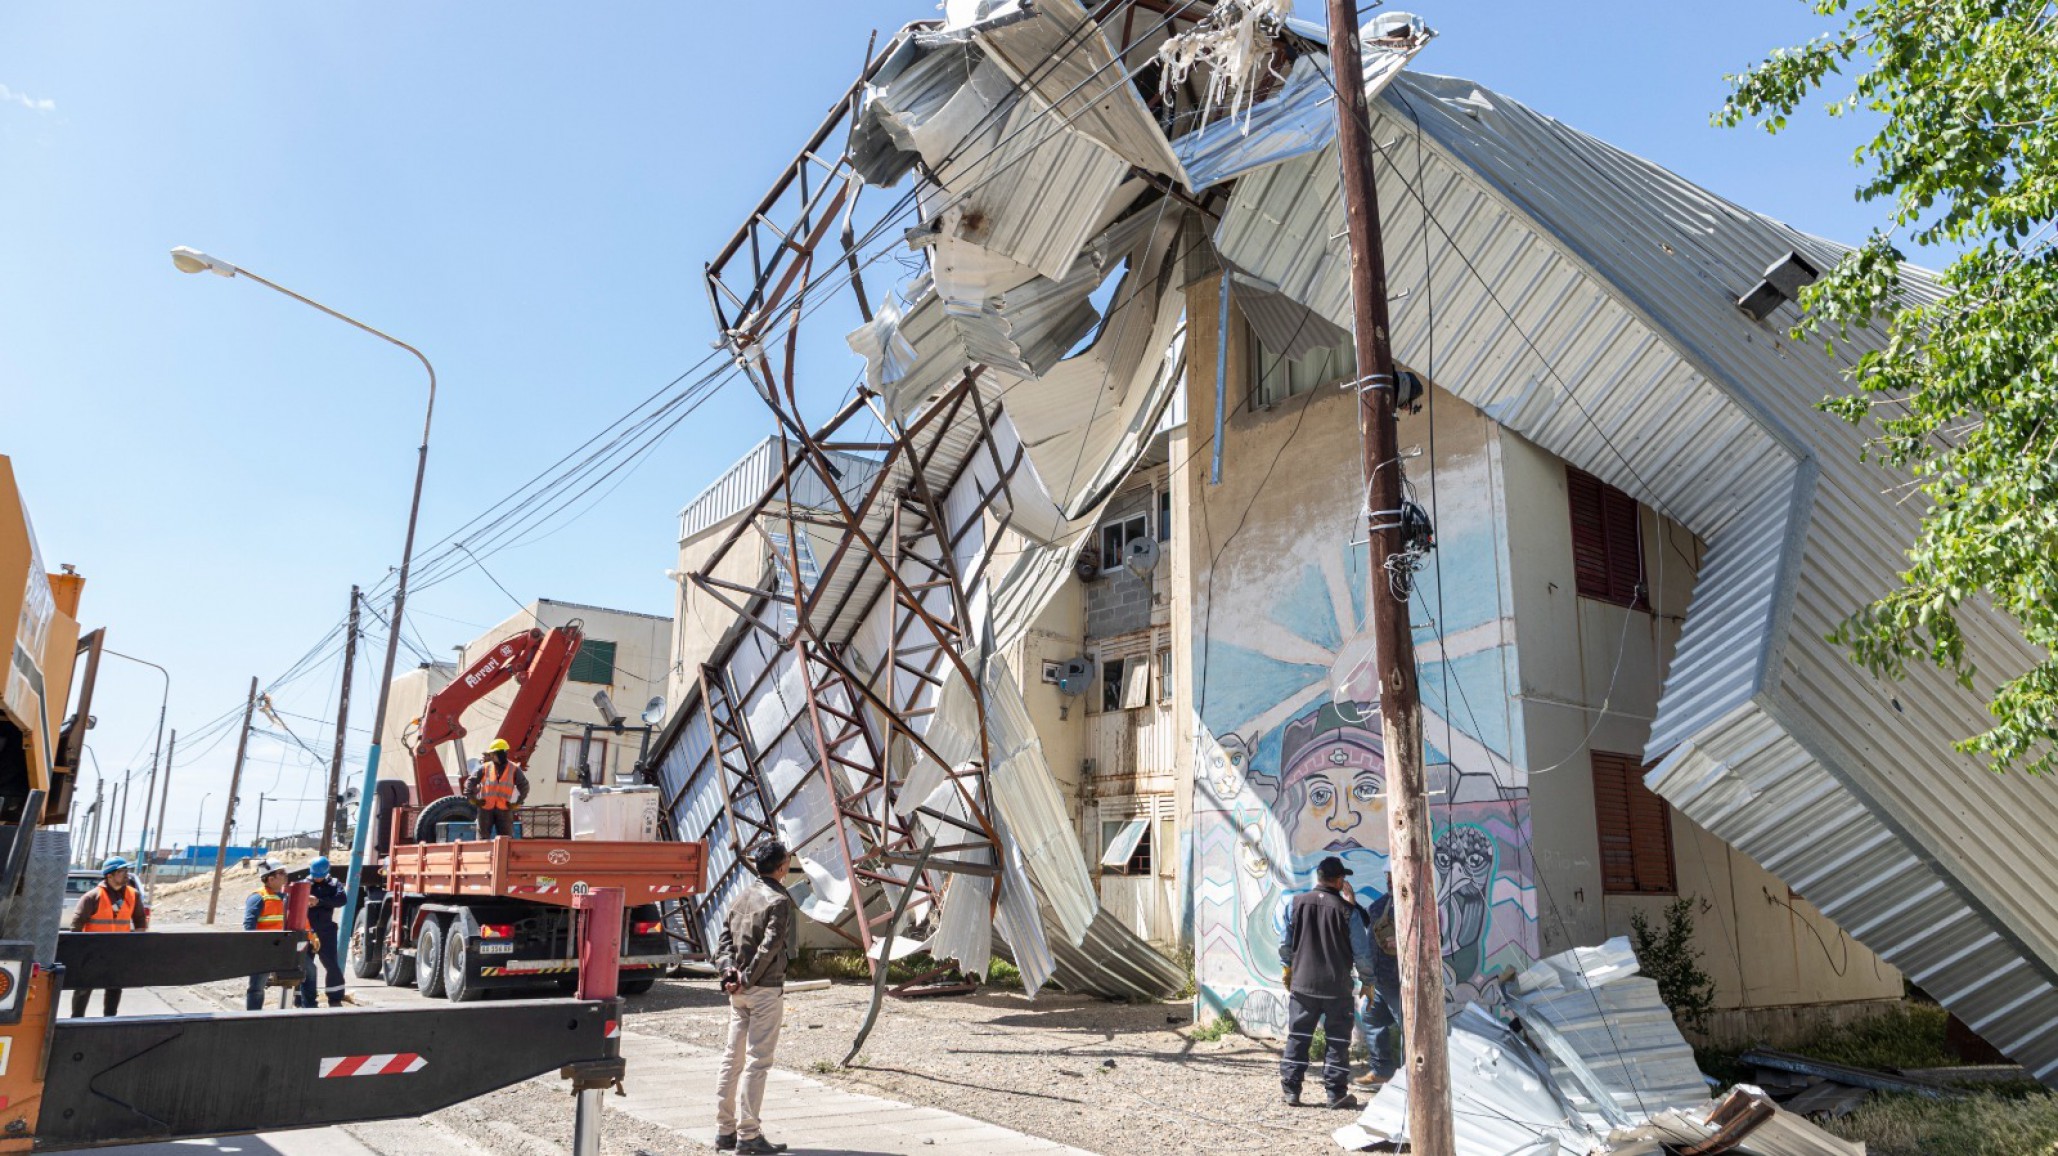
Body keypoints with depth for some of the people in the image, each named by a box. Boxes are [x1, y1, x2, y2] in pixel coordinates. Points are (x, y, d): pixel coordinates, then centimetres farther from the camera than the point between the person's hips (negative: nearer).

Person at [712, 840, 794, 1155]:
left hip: (740, 991, 8)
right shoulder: (779, 900, -13)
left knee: (733, 1057, 12)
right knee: (757, 1061, -3)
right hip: (765, 989, -8)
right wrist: (748, 979, -13)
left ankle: (725, 1129, 19)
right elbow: (769, 946, -19)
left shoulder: (744, 894, 11)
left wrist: (729, 968, -2)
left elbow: (726, 933, 7)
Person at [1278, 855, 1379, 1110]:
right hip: (1337, 987, -3)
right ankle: (1336, 1093, 12)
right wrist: (1367, 981, 8)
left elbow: (1285, 942, 7)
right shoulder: (1347, 910, -10)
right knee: (1338, 1040, 9)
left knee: (1298, 1036, 11)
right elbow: (1362, 952, -6)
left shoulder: (1297, 903, -2)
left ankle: (1291, 1088, 14)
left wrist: (1288, 966, 24)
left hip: (1302, 983, 3)